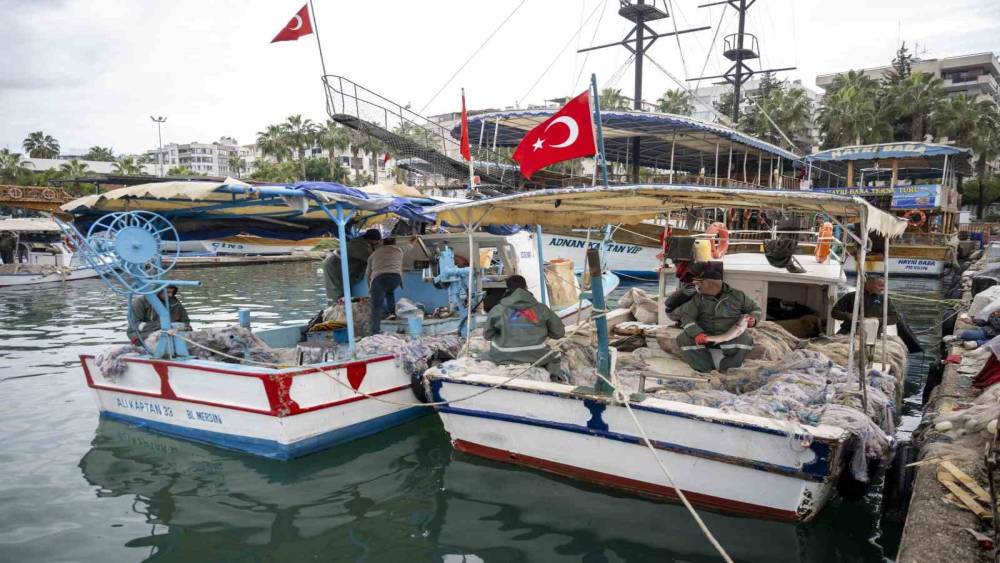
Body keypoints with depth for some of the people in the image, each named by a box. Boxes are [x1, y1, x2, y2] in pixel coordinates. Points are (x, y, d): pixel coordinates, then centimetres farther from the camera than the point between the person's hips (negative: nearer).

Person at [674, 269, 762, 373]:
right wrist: (696, 333, -27)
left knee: (744, 339, -36)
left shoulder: (737, 295, 4)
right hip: (705, 336, 1)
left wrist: (753, 319, -13)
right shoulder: (698, 298, 3)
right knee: (683, 339, -25)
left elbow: (756, 310, 13)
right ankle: (708, 371, -21)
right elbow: (687, 316, -7)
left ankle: (727, 371, -16)